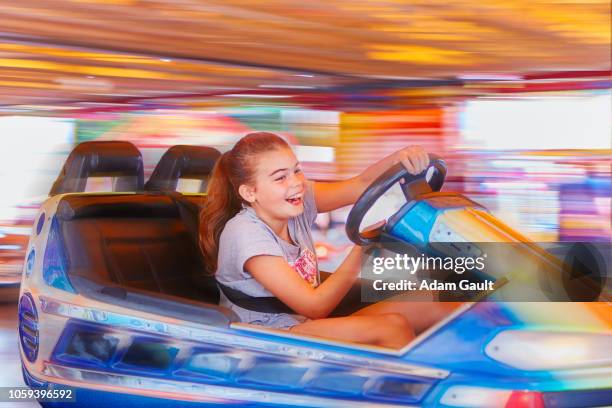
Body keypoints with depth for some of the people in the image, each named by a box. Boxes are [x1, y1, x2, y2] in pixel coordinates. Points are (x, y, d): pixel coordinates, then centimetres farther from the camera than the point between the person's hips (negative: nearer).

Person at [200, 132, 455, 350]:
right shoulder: (246, 234, -20)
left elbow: (361, 185, -5)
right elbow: (315, 306, -21)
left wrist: (399, 158, -26)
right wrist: (364, 247, -25)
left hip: (307, 323, 8)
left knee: (434, 307, -6)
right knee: (392, 327, -25)